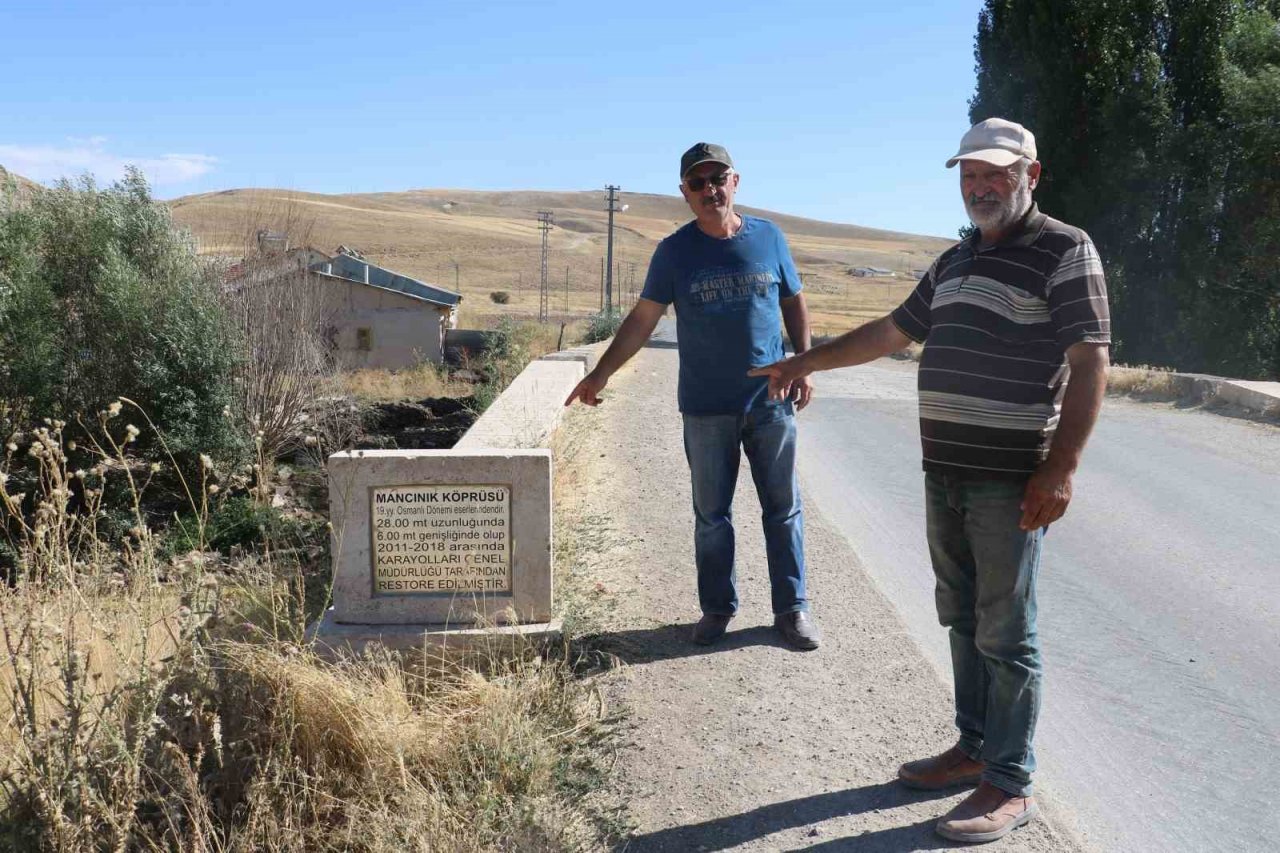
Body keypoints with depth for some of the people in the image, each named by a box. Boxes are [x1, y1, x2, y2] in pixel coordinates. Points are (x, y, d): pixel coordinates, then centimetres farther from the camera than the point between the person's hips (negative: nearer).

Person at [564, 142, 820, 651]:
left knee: (783, 509, 7)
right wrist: (600, 375, -5)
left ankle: (791, 609, 20)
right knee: (711, 515, 9)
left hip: (771, 401, 1)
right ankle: (717, 608, 24)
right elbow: (643, 319, 1)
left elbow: (794, 303, 13)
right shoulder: (675, 251, -1)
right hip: (706, 408, -1)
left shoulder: (768, 238, 3)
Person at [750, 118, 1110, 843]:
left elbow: (1090, 363, -13)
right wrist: (807, 362, 27)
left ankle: (1010, 784, 11)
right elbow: (892, 332, 25)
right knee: (964, 620, 15)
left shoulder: (1064, 251, -7)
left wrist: (1061, 468, -21)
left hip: (1012, 481, -7)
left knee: (1005, 633, -1)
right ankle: (976, 747, 29)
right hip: (945, 474, 7)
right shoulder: (956, 261, 16)